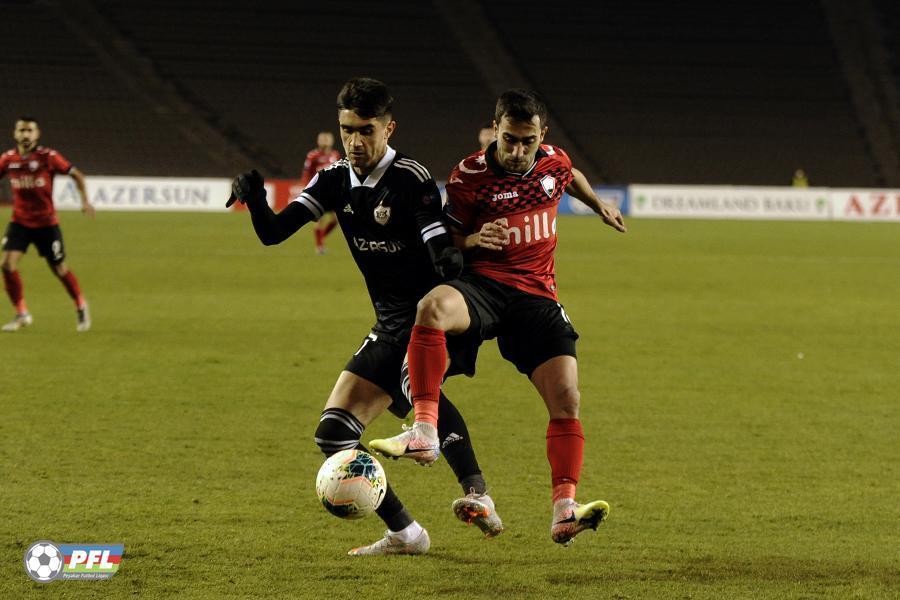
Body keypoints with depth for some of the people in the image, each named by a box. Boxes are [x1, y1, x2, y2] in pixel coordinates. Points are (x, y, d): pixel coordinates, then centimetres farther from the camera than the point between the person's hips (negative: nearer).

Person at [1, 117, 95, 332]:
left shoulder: (48, 157, -12)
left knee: (59, 269, 7)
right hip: (20, 222, 2)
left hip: (47, 223, -2)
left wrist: (85, 200, -15)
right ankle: (21, 314, 0)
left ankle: (81, 307, 33)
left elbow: (77, 175, -4)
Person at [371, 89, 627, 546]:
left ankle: (564, 510, -5)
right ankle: (424, 433, -40)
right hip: (482, 284, -3)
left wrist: (599, 205, 47)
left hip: (536, 294, 3)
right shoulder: (469, 175, -4)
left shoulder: (554, 162, 6)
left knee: (566, 400, -11)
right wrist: (473, 240, -17)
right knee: (432, 306, -39)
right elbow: (446, 240, 4)